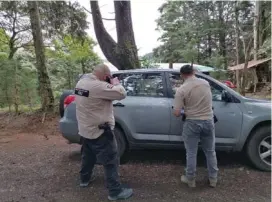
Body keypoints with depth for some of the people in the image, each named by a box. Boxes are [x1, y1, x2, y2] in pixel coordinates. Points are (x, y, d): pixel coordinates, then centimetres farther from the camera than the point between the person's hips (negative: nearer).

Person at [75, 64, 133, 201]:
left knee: (88, 155, 27)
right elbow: (121, 93, -25)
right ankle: (115, 191, 13)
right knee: (111, 161, 3)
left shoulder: (81, 82, 3)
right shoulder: (98, 86, -27)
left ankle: (85, 179, 45)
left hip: (85, 129, 9)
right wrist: (115, 83, -7)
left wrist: (110, 85, 1)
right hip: (99, 131, -9)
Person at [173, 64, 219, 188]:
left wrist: (183, 111, 6)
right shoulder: (206, 83, 1)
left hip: (192, 123, -4)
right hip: (208, 121, 4)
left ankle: (190, 179, 24)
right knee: (210, 152, 18)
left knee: (191, 153, 10)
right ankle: (213, 179, 31)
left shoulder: (181, 89, -14)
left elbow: (176, 113, -16)